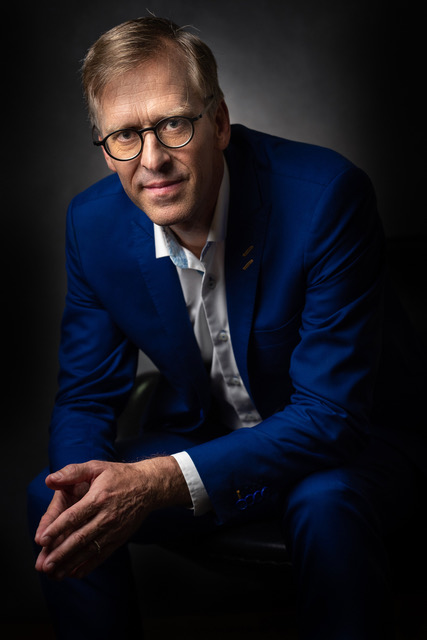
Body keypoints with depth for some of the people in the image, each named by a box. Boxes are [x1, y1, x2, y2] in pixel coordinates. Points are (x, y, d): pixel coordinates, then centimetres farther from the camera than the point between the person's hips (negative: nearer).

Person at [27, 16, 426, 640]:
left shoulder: (327, 196, -27)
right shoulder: (93, 222, -11)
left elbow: (332, 412, -27)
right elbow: (86, 395, -2)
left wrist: (163, 481, -39)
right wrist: (80, 484, -27)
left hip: (348, 443, -3)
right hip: (200, 438, 4)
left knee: (326, 506, -36)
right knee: (51, 500, -14)